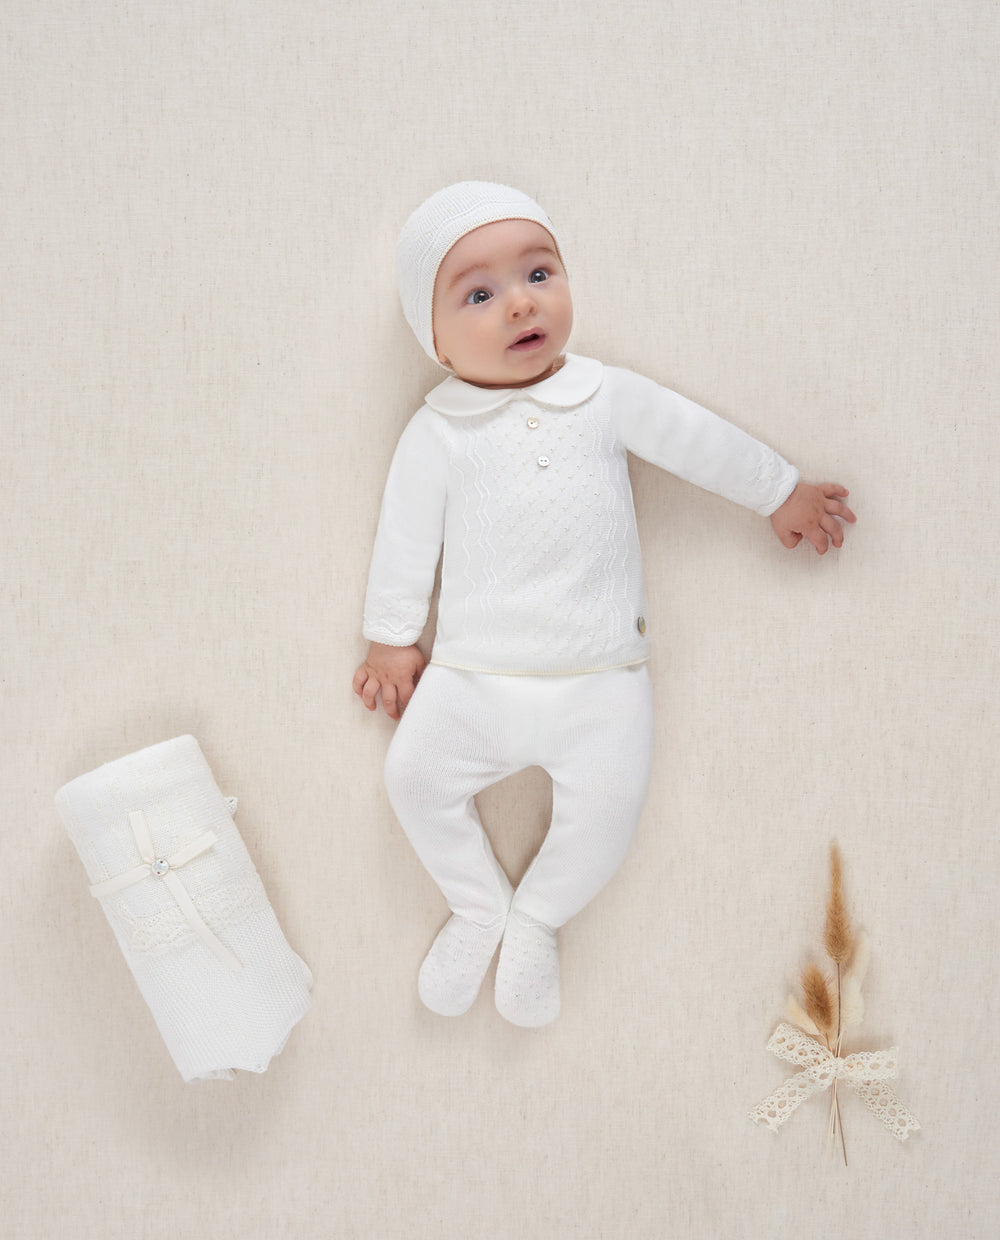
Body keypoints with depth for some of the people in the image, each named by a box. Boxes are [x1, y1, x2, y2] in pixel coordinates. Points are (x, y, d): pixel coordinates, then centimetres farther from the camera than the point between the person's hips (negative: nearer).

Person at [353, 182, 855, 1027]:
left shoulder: (605, 395, 3)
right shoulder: (436, 435, 1)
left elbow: (699, 440, 12)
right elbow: (406, 537, 6)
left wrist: (784, 493, 19)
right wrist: (392, 639, 8)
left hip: (600, 672, 0)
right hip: (474, 672, 1)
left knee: (609, 797, -14)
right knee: (416, 775, -10)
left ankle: (537, 921, 12)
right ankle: (478, 909, 16)